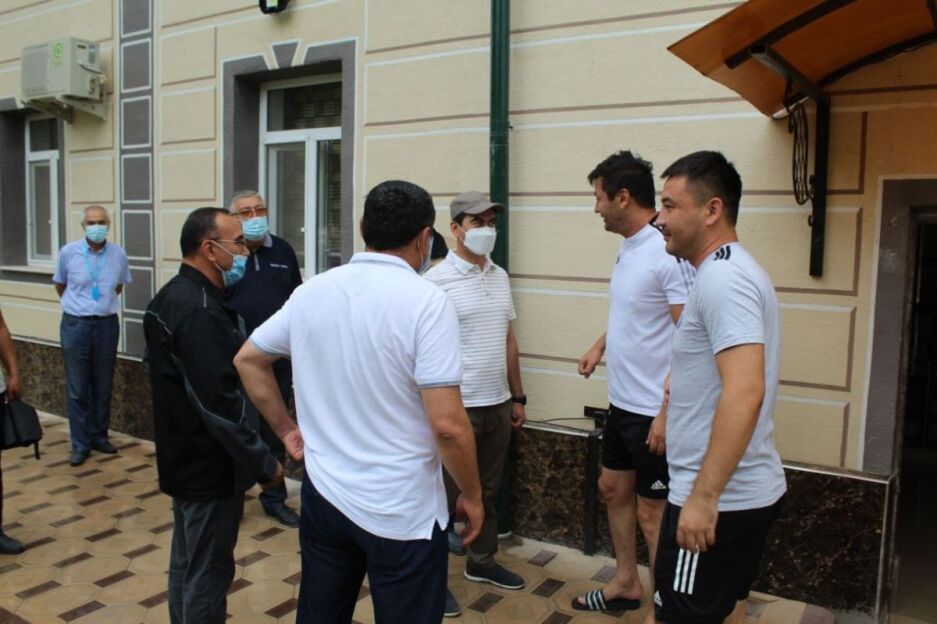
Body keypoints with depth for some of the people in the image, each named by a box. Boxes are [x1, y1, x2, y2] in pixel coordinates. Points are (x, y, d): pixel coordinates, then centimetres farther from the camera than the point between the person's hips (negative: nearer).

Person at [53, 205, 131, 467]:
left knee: (103, 386, 11)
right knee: (77, 389, 3)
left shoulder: (119, 254, -3)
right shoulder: (68, 252, -6)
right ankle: (80, 444, 12)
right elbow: (60, 286, 11)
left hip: (107, 324, 1)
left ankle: (99, 436, 25)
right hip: (76, 325, -1)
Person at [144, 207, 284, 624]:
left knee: (186, 562, 22)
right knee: (207, 573, 4)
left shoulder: (173, 296, 8)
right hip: (210, 465, -10)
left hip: (185, 457, 10)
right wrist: (263, 463, -20)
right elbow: (220, 402, -28)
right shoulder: (200, 310, -25)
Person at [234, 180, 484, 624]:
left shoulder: (311, 291, 0)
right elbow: (447, 425, -21)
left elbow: (248, 360, 11)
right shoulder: (426, 301, -18)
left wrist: (286, 429, 17)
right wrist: (472, 495, -7)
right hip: (403, 512, -5)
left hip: (322, 495, 6)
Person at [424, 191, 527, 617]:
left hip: (498, 405, 7)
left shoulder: (500, 277, 8)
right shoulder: (437, 279, -13)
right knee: (445, 495, 8)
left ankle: (482, 562, 38)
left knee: (488, 491, 19)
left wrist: (517, 397, 14)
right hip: (457, 407, -6)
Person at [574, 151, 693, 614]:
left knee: (652, 515, 4)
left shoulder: (670, 254, -21)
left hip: (654, 412, -9)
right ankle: (626, 584, 40)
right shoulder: (627, 249, 7)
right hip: (622, 403, 10)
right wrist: (601, 345, 7)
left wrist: (667, 412, -25)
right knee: (613, 489, 21)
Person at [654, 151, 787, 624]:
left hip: (718, 499, -10)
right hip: (750, 490, 10)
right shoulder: (732, 270, 12)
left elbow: (745, 392, -30)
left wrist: (704, 495, -29)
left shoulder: (722, 278, -20)